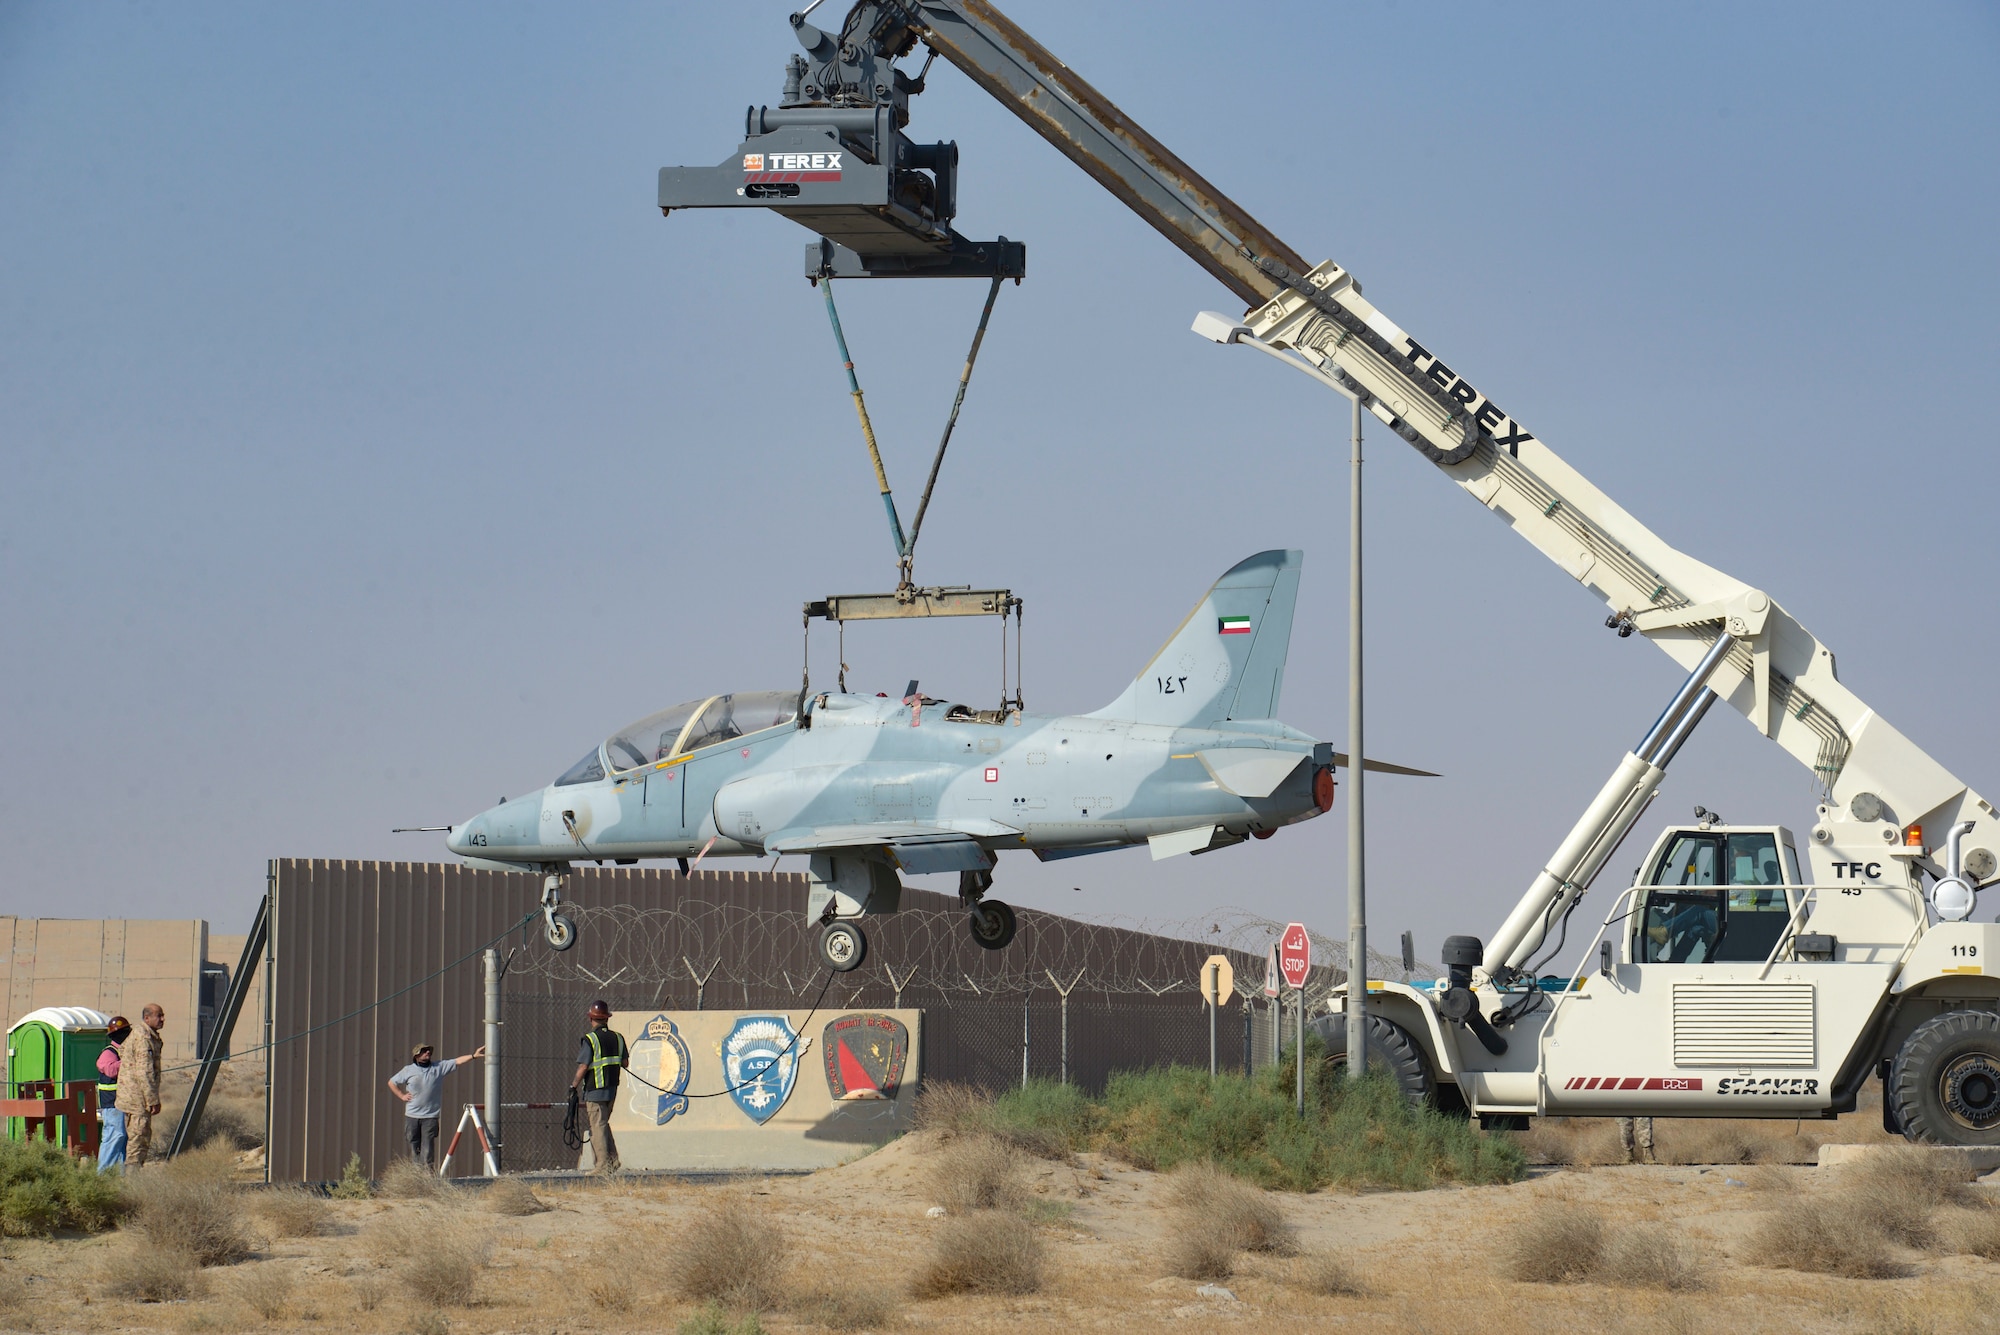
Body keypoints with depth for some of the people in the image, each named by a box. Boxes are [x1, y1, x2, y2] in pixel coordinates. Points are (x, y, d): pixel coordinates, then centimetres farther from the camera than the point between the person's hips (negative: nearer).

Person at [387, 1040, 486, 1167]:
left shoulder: (439, 1067, 4)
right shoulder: (408, 1070, 6)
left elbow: (458, 1061, -4)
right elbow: (392, 1083, 18)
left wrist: (473, 1056, -17)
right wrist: (402, 1095, 7)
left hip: (430, 1117, -1)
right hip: (412, 1116, 1)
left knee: (427, 1148, -8)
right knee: (414, 1148, 6)